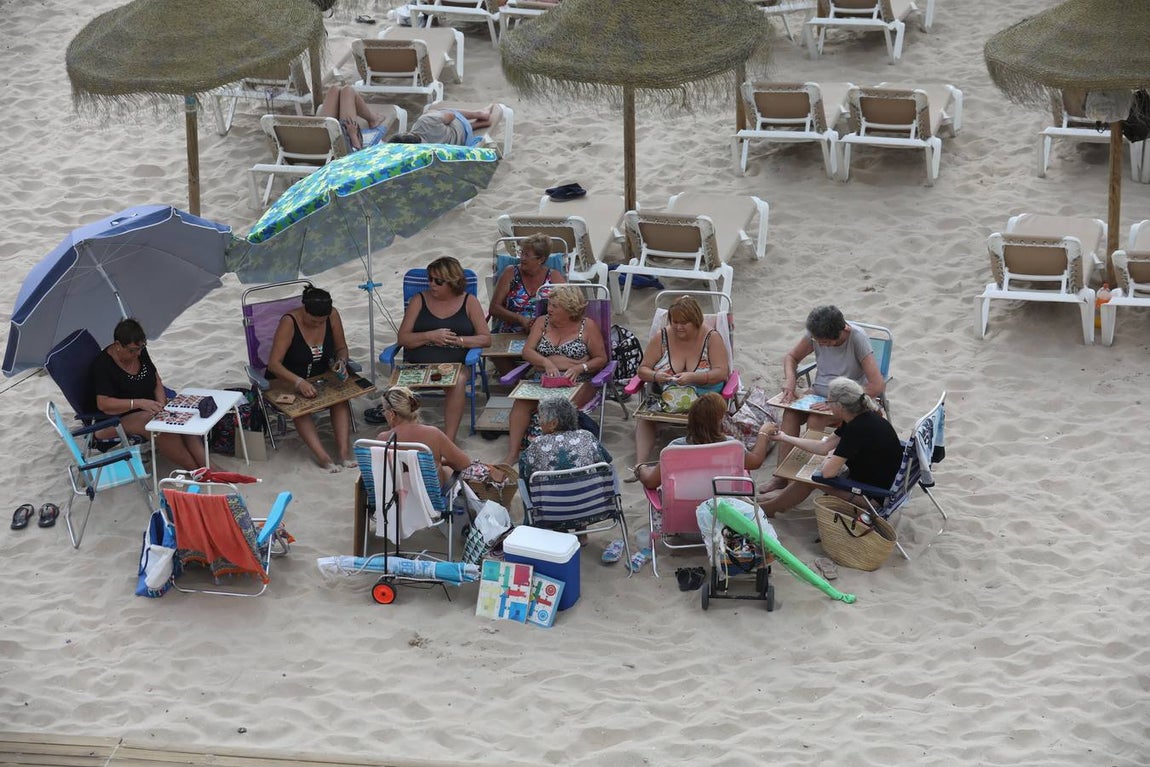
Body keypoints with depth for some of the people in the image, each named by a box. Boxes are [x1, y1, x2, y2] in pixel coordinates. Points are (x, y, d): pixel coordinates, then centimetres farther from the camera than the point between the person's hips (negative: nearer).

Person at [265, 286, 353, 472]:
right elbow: (273, 363, -26)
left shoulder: (332, 315, -8)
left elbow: (341, 348, 8)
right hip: (287, 381, -4)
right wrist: (299, 382, -40)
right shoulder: (289, 322, -22)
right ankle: (322, 456, -45)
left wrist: (341, 361, -17)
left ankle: (344, 450, -35)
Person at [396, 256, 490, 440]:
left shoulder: (469, 302, 9)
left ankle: (449, 439, -32)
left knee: (458, 380, -36)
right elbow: (402, 338, 5)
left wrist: (458, 340, -12)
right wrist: (430, 336, -11)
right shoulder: (419, 300, 11)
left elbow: (486, 339, 4)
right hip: (417, 364, 1)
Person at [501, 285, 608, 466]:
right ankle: (513, 453, -30)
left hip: (576, 383, -3)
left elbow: (601, 359, 3)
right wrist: (546, 363, -15)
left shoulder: (587, 326, 4)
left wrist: (580, 367, -15)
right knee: (522, 402, -28)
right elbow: (527, 351, 4)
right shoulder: (542, 323, 13)